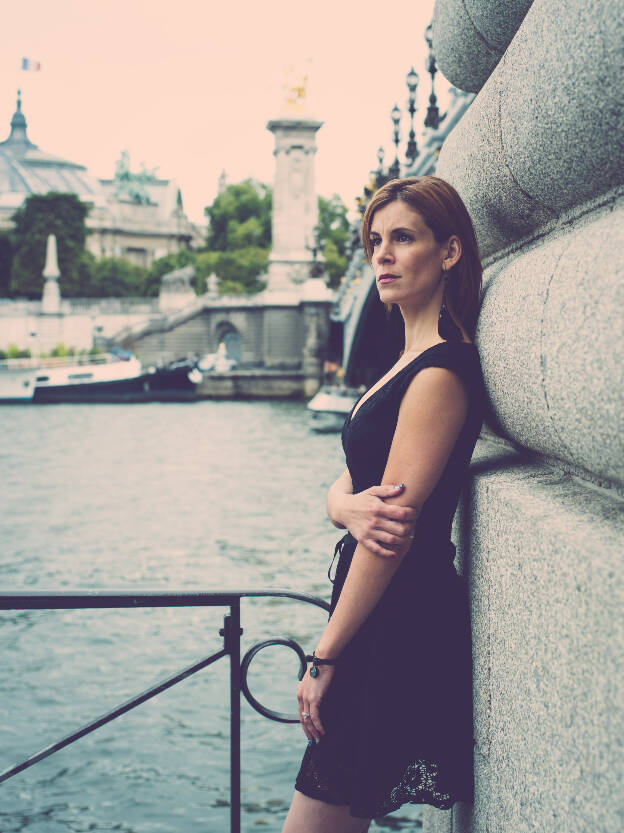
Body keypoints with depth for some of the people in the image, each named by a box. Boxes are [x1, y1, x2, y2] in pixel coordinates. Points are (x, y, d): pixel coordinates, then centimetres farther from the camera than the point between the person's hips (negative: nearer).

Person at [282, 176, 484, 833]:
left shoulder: (442, 371, -17)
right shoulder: (408, 362, 14)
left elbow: (396, 532, -20)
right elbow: (338, 491, 9)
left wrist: (324, 659, -15)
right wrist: (353, 508, -16)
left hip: (405, 628, -9)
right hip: (387, 624, 9)